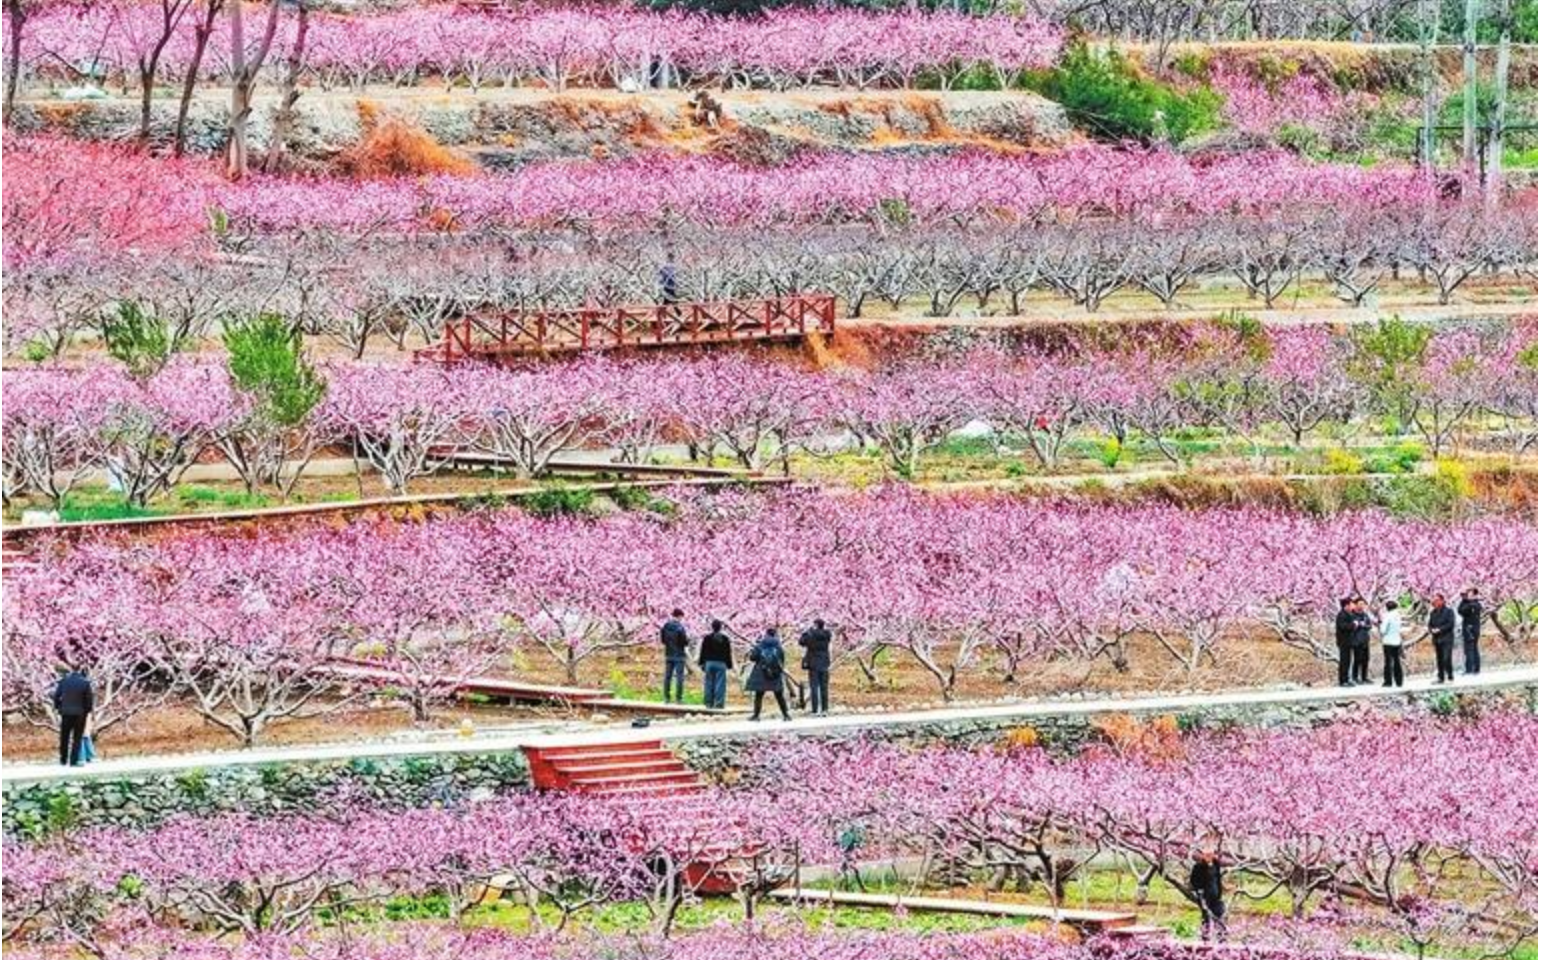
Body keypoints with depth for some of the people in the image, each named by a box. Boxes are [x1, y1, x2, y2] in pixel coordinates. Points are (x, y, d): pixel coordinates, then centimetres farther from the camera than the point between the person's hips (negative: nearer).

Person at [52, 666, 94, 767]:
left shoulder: (63, 680, -2)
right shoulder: (85, 682, -10)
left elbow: (56, 695, 1)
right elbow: (90, 698, -7)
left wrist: (58, 707, 13)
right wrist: (89, 709, 8)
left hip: (66, 713, 3)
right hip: (80, 713, -3)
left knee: (64, 737, 15)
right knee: (77, 738, 3)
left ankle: (63, 760, 20)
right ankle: (74, 761, 0)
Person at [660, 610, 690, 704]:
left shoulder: (665, 626, 2)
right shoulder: (680, 627, -16)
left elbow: (662, 640, 10)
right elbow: (685, 642, -15)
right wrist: (687, 639, 6)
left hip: (668, 654, 6)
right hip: (679, 655, -6)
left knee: (667, 676, 10)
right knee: (679, 677, -1)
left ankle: (666, 698, 11)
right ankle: (678, 698, -3)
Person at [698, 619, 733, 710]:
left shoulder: (707, 638, 1)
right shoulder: (725, 639, 1)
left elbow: (703, 652, 3)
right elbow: (728, 653, 4)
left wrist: (702, 663, 9)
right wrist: (729, 665, 10)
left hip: (709, 663, 1)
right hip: (721, 663, -1)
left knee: (709, 683, 5)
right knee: (720, 684, -1)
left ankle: (709, 703, 5)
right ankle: (719, 703, -6)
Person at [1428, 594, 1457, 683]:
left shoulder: (1449, 611, -3)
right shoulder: (1433, 613, 14)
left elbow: (1451, 624, -11)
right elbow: (1430, 624, 17)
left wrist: (1440, 629, -16)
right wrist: (1431, 630, -6)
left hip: (1447, 639, -6)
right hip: (1437, 639, 6)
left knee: (1447, 658, -14)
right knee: (1439, 659, 6)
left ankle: (1450, 676, -2)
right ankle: (1441, 678, 11)